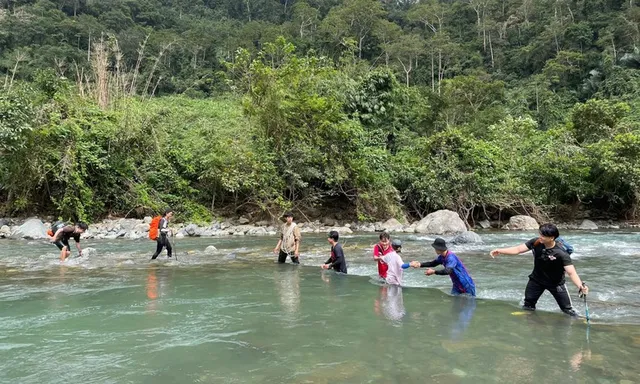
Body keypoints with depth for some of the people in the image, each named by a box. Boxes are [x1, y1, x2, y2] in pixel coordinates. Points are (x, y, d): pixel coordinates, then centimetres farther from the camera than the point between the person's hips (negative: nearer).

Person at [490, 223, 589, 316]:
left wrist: (580, 285, -53)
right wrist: (500, 251, -18)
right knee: (528, 306, 13)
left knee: (568, 310, 3)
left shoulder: (561, 253, -32)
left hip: (556, 283, -3)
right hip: (536, 279, 4)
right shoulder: (536, 242, -20)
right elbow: (518, 249, -11)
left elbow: (571, 272, -36)